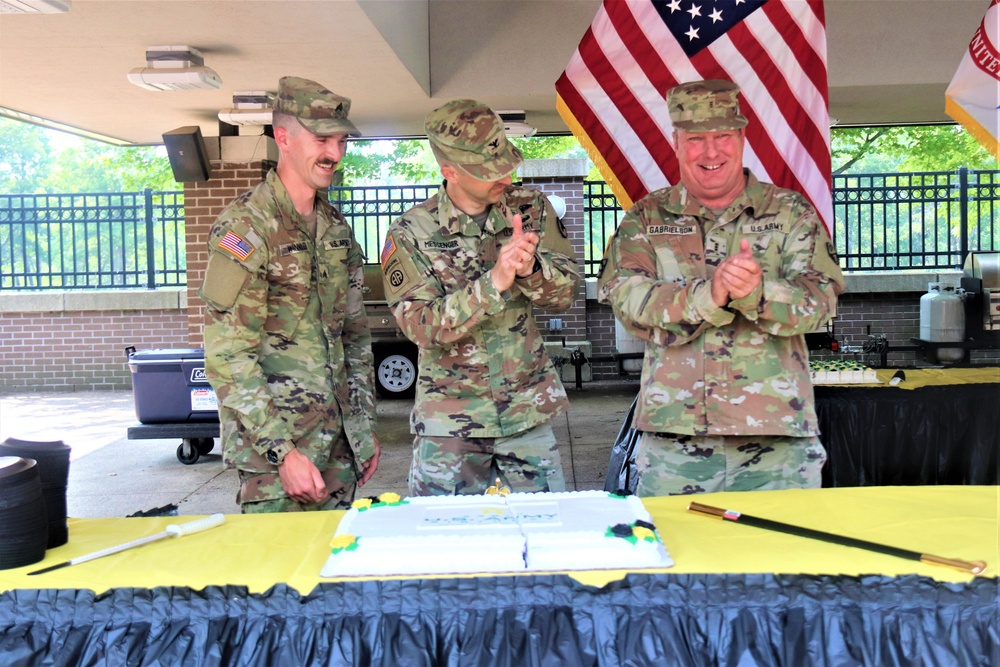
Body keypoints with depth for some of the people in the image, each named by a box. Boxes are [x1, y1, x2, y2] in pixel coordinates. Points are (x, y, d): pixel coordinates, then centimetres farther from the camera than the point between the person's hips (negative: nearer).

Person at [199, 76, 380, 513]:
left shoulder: (337, 229, 11)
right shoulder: (246, 227, -12)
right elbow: (227, 358, -17)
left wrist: (365, 427, 14)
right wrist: (282, 452, -20)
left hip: (338, 441, 7)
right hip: (275, 447, -7)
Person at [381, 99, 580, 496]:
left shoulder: (531, 209, 1)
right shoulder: (411, 234, -9)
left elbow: (566, 290, -2)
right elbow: (421, 326, -18)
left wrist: (530, 268, -24)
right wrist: (494, 282, -29)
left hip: (528, 410, 3)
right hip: (450, 420, -2)